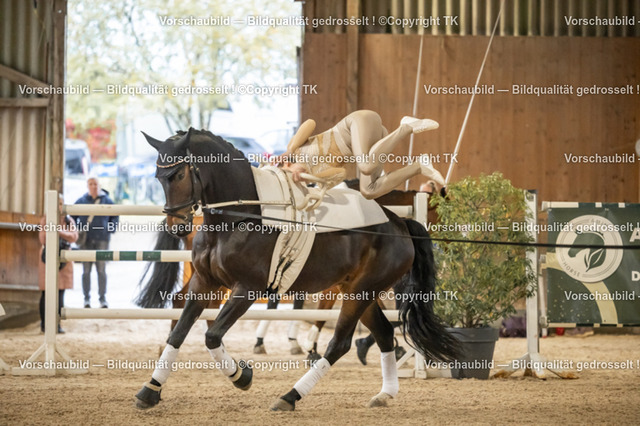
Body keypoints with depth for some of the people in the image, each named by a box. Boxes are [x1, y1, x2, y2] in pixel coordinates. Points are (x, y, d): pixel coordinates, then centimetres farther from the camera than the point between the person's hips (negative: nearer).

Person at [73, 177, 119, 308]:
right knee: (86, 270, 1)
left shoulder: (107, 201, 6)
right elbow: (72, 216, 16)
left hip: (102, 240, -1)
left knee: (101, 270, -3)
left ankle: (103, 298, 2)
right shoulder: (81, 201, 7)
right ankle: (86, 298, 7)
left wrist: (111, 228, 0)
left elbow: (115, 216, 15)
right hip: (86, 240, 1)